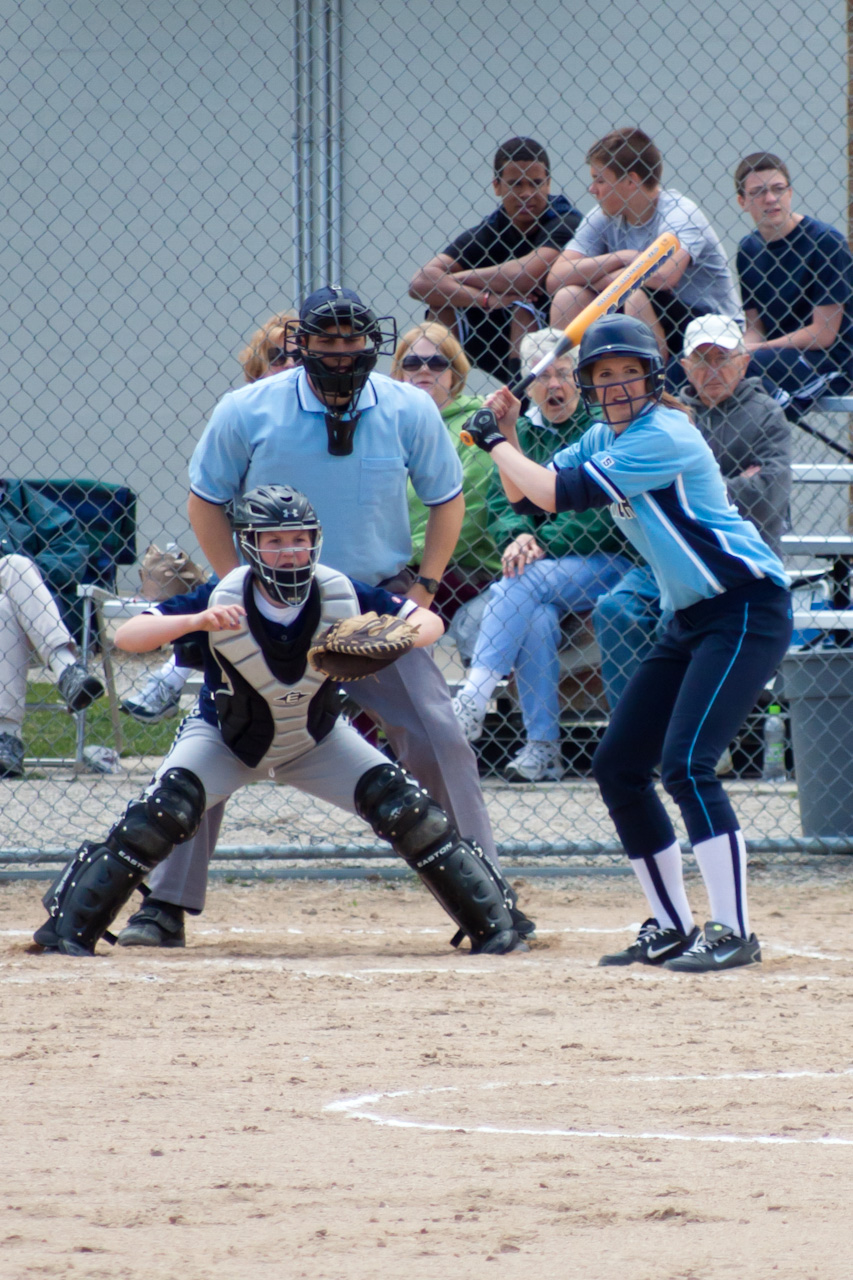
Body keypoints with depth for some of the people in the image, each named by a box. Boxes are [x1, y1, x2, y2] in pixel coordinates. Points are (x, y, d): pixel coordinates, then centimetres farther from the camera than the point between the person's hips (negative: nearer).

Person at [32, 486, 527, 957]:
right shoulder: (222, 601, -28)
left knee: (407, 810, -14)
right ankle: (68, 925, -15)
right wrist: (197, 621, -49)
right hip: (226, 739, -2)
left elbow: (430, 622, -14)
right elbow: (126, 636, -32)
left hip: (316, 741, 2)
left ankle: (495, 923, 1)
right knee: (165, 813, -27)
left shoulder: (341, 596, -23)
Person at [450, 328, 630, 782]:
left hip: (607, 561, -4)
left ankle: (471, 703, -38)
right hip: (543, 562, 4)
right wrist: (517, 537, -15)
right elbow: (502, 502, 8)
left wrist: (540, 544, -21)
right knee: (536, 617, -30)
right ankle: (542, 748, -33)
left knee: (523, 585, -31)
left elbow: (599, 516, -13)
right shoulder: (522, 433, 16)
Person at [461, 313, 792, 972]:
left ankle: (733, 932, -21)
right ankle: (672, 928, 18)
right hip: (689, 618, 10)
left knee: (686, 762, -22)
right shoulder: (606, 438, 10)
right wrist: (506, 434, 0)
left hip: (747, 611, -10)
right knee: (617, 767, 8)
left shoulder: (663, 436, -19)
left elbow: (560, 494, -21)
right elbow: (529, 495, 14)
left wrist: (494, 441, -9)